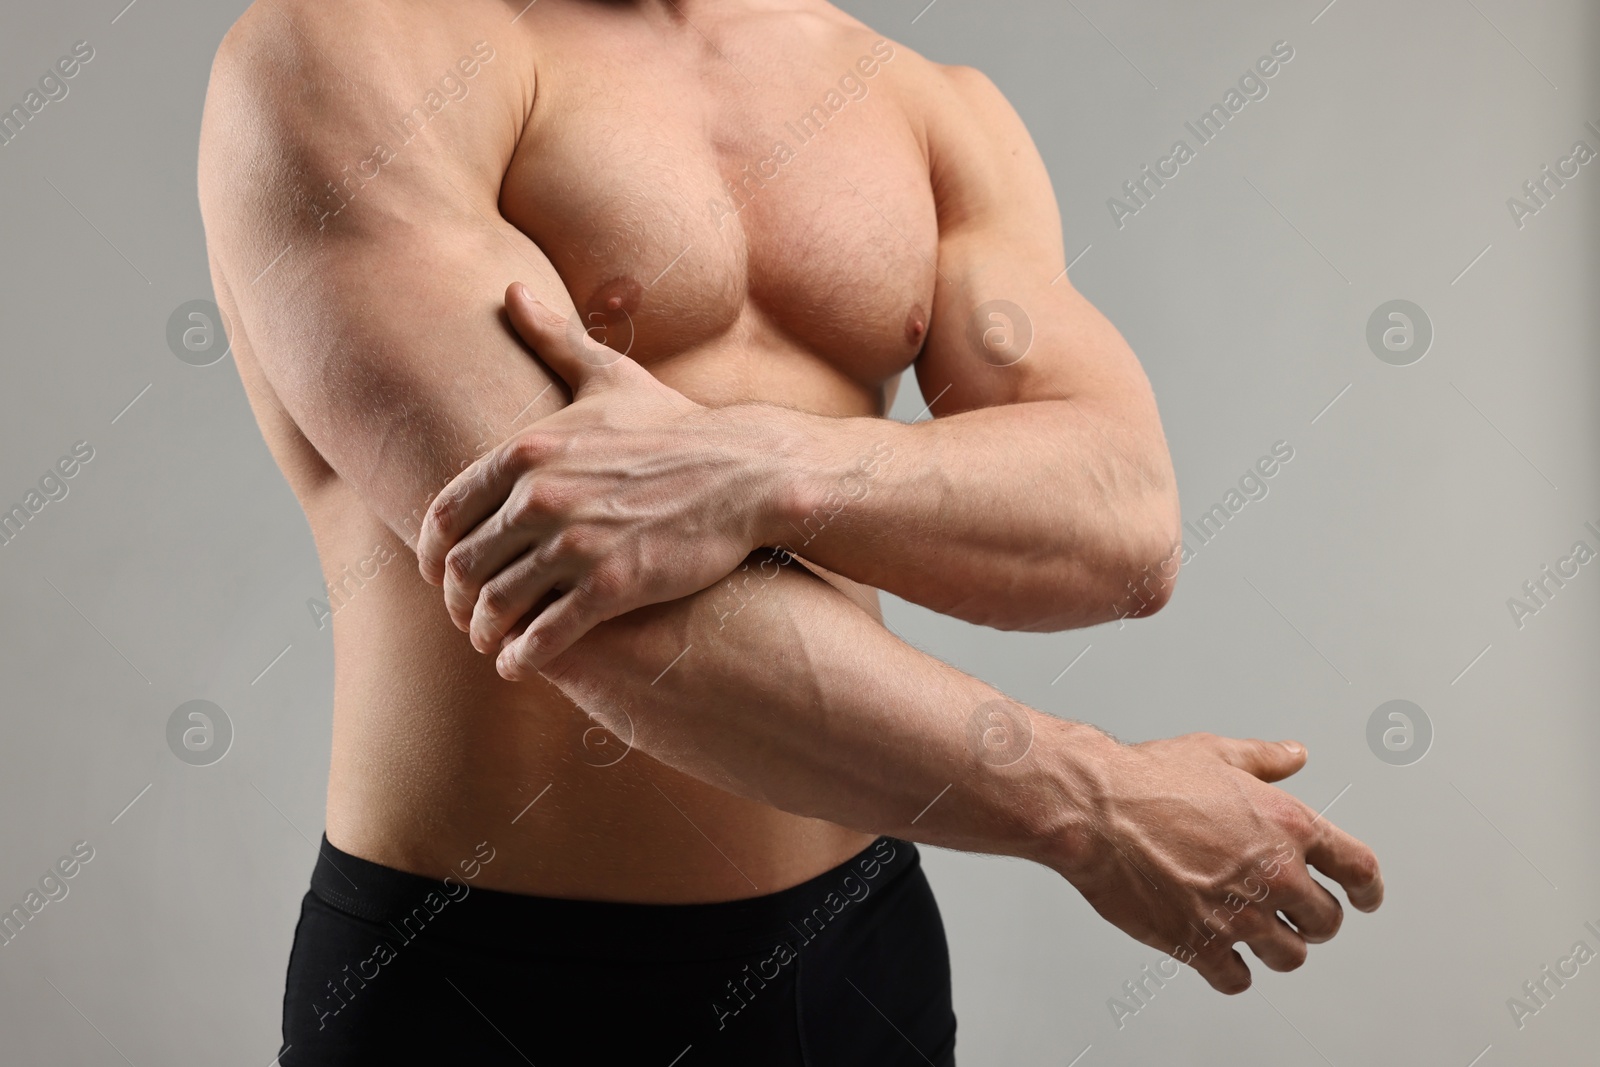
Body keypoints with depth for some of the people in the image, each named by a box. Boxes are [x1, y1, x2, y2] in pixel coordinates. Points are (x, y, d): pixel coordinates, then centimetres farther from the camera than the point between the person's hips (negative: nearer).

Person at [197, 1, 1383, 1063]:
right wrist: (1085, 802, -18)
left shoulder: (935, 106, 4)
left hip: (856, 941, 5)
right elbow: (609, 619, -23)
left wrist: (758, 471, -27)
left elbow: (1129, 519, -10)